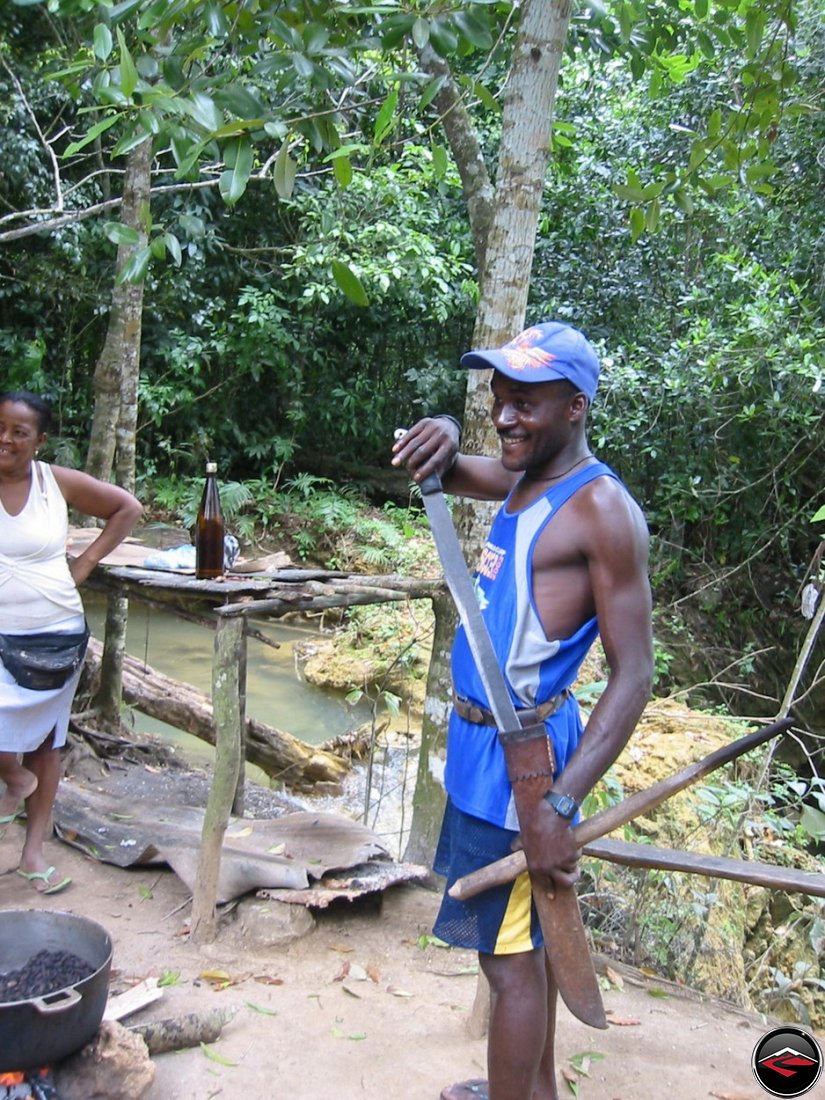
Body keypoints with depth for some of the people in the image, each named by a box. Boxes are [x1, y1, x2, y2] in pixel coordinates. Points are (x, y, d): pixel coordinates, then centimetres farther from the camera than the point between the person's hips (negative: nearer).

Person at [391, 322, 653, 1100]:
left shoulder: (601, 508, -19)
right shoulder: (525, 479, 7)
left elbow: (633, 675, -21)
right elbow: (438, 469, 20)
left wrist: (556, 805, -27)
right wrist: (444, 435, -6)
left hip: (523, 759, -9)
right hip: (483, 743, 9)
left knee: (511, 954, 2)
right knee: (523, 939, 22)